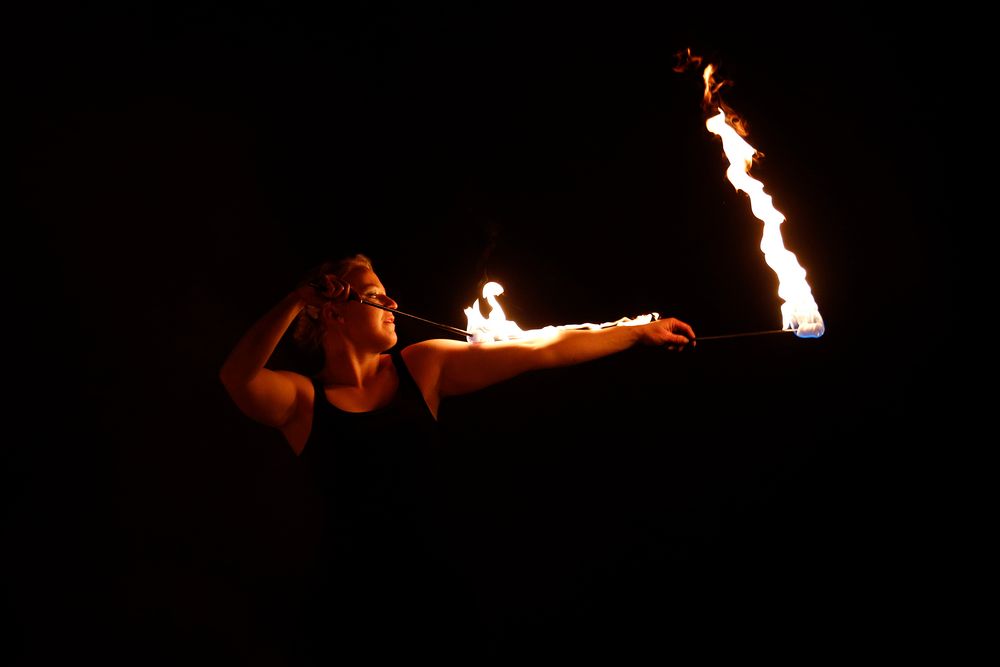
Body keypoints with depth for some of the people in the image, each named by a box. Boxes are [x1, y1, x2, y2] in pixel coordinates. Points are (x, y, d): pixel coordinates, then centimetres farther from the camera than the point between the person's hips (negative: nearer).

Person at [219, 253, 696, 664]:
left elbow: (541, 350, 3)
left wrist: (640, 332, 5)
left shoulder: (423, 368, 4)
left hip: (440, 599, 3)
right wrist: (300, 297, -24)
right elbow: (236, 377, -25)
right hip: (350, 610, -3)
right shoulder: (301, 399, -3)